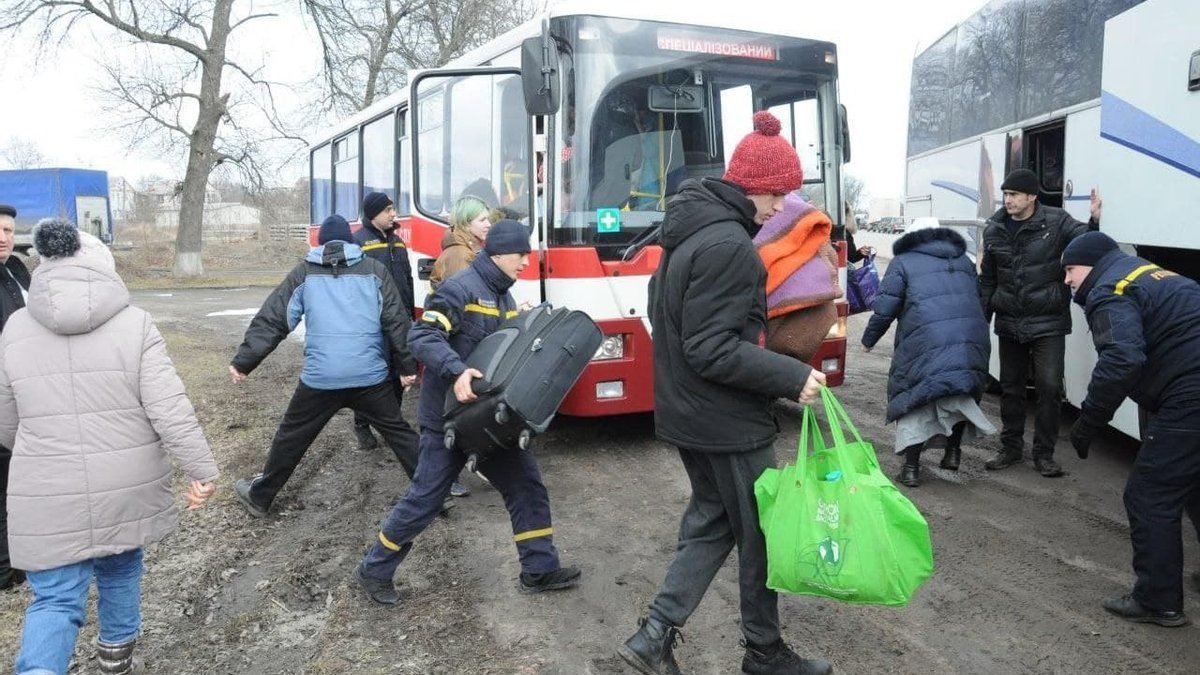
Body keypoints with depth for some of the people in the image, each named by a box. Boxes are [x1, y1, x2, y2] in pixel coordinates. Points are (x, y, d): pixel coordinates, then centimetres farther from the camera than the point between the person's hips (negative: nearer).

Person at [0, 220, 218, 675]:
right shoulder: (134, 323, -9)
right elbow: (171, 410, -14)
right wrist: (202, 471, -7)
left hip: (48, 497, 0)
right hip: (127, 488, 0)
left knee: (55, 598, 9)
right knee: (120, 569, 23)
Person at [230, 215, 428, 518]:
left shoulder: (304, 273, 7)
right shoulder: (374, 270, 6)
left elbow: (271, 320, 5)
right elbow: (397, 321, 2)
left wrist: (243, 362, 11)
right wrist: (407, 366, 7)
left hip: (319, 377, 0)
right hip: (371, 376, 0)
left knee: (292, 437, 18)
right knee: (398, 432, 14)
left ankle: (259, 496, 32)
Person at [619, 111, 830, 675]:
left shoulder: (689, 229, 8)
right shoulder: (728, 245, -23)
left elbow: (666, 313, 18)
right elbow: (713, 350, -25)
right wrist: (792, 377, -22)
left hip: (685, 413, 9)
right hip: (727, 421, -9)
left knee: (711, 521, 19)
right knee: (761, 534, 8)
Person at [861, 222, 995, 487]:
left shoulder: (903, 262, 8)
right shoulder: (964, 260, 26)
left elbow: (885, 309, 2)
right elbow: (978, 300, 25)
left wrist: (868, 340, 15)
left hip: (925, 343, -4)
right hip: (973, 340, 5)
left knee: (914, 398, 7)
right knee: (960, 392, 26)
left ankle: (912, 468, 6)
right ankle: (953, 450, 20)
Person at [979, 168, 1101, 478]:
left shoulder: (1056, 221, -6)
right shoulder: (994, 230, 4)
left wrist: (1093, 222, -33)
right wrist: (981, 320, 11)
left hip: (1048, 324, -3)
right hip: (1009, 324, 4)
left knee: (1050, 387, -4)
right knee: (1010, 388, 12)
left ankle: (1044, 453, 11)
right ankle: (1011, 448, 26)